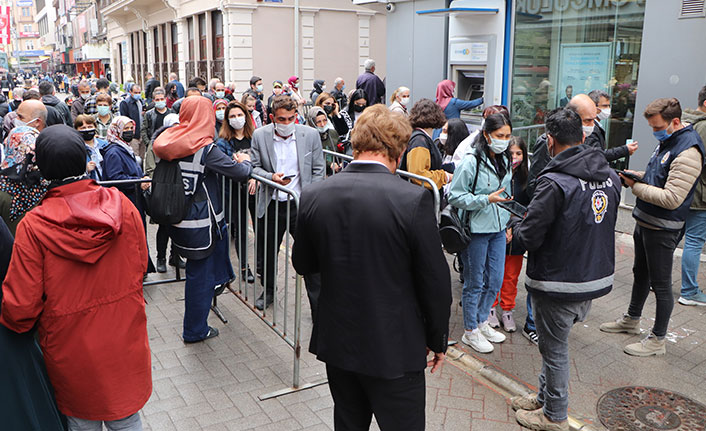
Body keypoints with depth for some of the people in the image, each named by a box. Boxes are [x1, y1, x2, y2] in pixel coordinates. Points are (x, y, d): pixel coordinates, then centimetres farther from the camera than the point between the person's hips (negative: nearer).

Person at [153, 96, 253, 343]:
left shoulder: (168, 143, 0)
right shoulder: (205, 148, -20)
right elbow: (240, 173, -18)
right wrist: (245, 161, 6)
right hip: (199, 222, -7)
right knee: (199, 272, 7)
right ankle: (195, 331, 20)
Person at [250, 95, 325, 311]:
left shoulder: (310, 135, -4)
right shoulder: (260, 135, -3)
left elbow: (319, 169, 3)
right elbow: (255, 167, 3)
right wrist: (271, 177, -18)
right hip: (271, 204, 2)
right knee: (268, 252, 16)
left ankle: (318, 304, 12)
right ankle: (269, 291, 41)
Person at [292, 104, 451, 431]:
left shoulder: (313, 195, -7)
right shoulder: (413, 199, -19)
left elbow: (302, 264, 6)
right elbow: (435, 281, -13)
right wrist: (437, 340, 2)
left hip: (336, 341, 5)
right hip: (394, 348, -4)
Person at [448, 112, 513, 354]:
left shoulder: (505, 161, 8)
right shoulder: (471, 162, -16)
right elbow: (454, 196, -16)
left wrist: (507, 223, 17)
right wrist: (486, 199, -24)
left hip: (498, 229, 7)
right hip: (476, 229, -7)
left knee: (495, 280, 13)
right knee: (475, 282, 4)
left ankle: (481, 322, 33)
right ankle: (470, 331, 20)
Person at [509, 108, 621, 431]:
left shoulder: (555, 183, -24)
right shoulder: (611, 177, 1)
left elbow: (529, 237, -21)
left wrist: (515, 232, 1)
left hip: (559, 284, -7)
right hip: (597, 279, 7)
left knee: (555, 350, 12)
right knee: (555, 343, 24)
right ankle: (544, 396, 42)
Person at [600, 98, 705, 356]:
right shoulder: (667, 141, 8)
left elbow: (671, 198, -28)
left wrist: (636, 186, -20)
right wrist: (637, 176, 2)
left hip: (663, 229, -10)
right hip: (645, 221, 10)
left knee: (660, 284, 3)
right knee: (641, 273, 23)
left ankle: (658, 340, 17)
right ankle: (631, 320, 42)